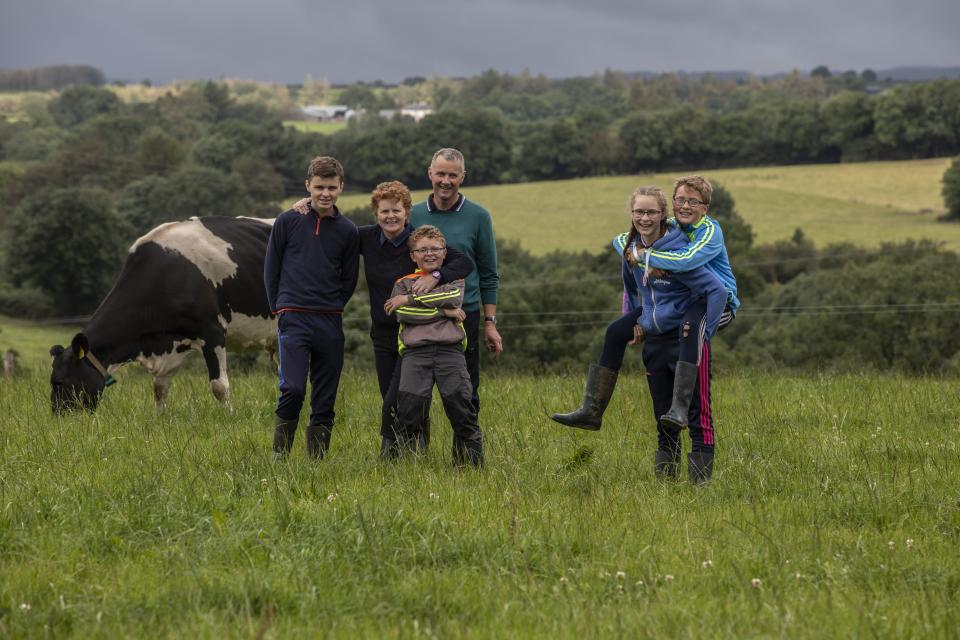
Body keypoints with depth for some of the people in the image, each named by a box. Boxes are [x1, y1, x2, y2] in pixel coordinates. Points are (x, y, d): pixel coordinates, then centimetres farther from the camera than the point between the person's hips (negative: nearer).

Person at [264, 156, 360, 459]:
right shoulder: (288, 221, 2)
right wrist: (281, 309, 6)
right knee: (293, 388, -17)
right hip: (293, 320, -3)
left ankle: (317, 459, 12)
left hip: (330, 323, 3)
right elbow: (271, 269, 8)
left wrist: (331, 309, 9)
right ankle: (279, 456, -5)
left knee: (325, 398, 4)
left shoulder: (348, 232, 7)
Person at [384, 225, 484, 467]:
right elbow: (404, 314, -1)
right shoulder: (404, 283, 18)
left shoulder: (454, 278, 20)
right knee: (410, 410, -13)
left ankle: (472, 464, -2)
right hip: (415, 352, 0)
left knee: (461, 407, -8)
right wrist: (444, 311, -3)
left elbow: (454, 297, -4)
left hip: (450, 349, 0)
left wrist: (409, 299, -3)